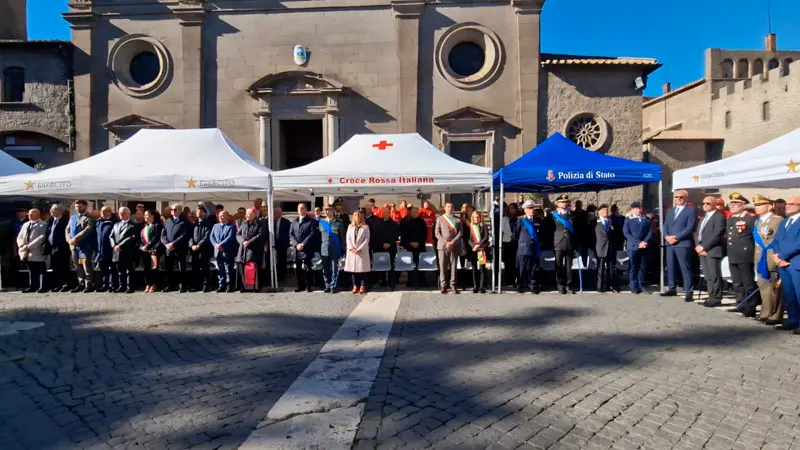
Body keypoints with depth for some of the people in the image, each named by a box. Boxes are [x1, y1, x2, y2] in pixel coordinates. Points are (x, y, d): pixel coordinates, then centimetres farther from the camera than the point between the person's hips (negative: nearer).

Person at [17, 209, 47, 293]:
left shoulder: (42, 225, -2)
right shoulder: (25, 224, 20)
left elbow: (42, 237, -14)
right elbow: (19, 237, 17)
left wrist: (29, 246, -18)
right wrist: (22, 245, -4)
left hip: (37, 252, -7)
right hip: (26, 253, 7)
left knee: (40, 271, -3)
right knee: (31, 270, 12)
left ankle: (42, 287, 0)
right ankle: (32, 287, 17)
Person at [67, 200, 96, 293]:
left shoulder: (89, 218, -3)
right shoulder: (72, 218, 21)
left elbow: (87, 230, -16)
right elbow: (68, 229, 15)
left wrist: (75, 239, -19)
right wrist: (69, 239, -3)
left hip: (85, 245, -7)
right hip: (74, 246, 7)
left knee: (86, 265, -8)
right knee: (78, 266, 11)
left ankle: (89, 284, -4)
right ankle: (81, 284, 18)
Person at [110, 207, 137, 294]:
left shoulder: (132, 225, -2)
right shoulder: (116, 224, 18)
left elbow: (132, 238, -13)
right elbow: (111, 236, 12)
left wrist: (120, 246, -17)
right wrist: (114, 246, -5)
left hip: (127, 252, -6)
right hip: (117, 252, 6)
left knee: (129, 271, 0)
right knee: (120, 271, 11)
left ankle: (130, 287, 3)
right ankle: (122, 286, 19)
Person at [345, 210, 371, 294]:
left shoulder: (365, 227, 4)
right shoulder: (350, 227, 14)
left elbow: (366, 240, -4)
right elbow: (348, 238, 6)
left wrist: (359, 249, -13)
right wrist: (351, 248, -9)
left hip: (362, 251, -3)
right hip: (352, 251, 3)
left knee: (362, 269, -4)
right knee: (353, 268, 2)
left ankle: (363, 286, 0)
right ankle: (355, 286, 8)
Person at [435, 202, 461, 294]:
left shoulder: (457, 220, 12)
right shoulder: (440, 219, 12)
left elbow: (460, 233, 4)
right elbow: (437, 232, 4)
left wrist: (452, 242, -9)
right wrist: (445, 242, -8)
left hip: (454, 246, 0)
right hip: (442, 245, 0)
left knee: (453, 266, 0)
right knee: (442, 266, -2)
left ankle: (453, 285, 6)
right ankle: (443, 285, 4)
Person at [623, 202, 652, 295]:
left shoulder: (646, 219, 13)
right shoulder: (628, 219, 4)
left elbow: (650, 232, 8)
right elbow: (626, 233, -4)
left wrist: (645, 242, -10)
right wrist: (638, 243, -12)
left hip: (644, 247, 2)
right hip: (633, 247, -2)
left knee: (643, 267, 3)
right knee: (633, 267, -1)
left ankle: (642, 285, 14)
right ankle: (634, 286, 7)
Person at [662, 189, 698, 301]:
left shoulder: (691, 210, 0)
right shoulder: (670, 211, 21)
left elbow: (690, 227, -10)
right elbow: (665, 225, 16)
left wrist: (677, 237, -16)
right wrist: (667, 236, -4)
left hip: (683, 244, -6)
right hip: (670, 243, 7)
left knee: (685, 268, -5)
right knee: (670, 267, 9)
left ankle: (688, 292, -2)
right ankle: (672, 289, 18)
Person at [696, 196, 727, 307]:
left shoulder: (719, 216, -6)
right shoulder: (704, 217, 22)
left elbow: (717, 235, -16)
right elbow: (698, 233, 20)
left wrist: (704, 247, -16)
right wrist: (698, 246, 3)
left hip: (713, 250, -8)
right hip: (702, 250, 8)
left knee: (714, 276, -5)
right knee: (708, 276, 10)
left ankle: (716, 298, 1)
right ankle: (712, 297, 16)